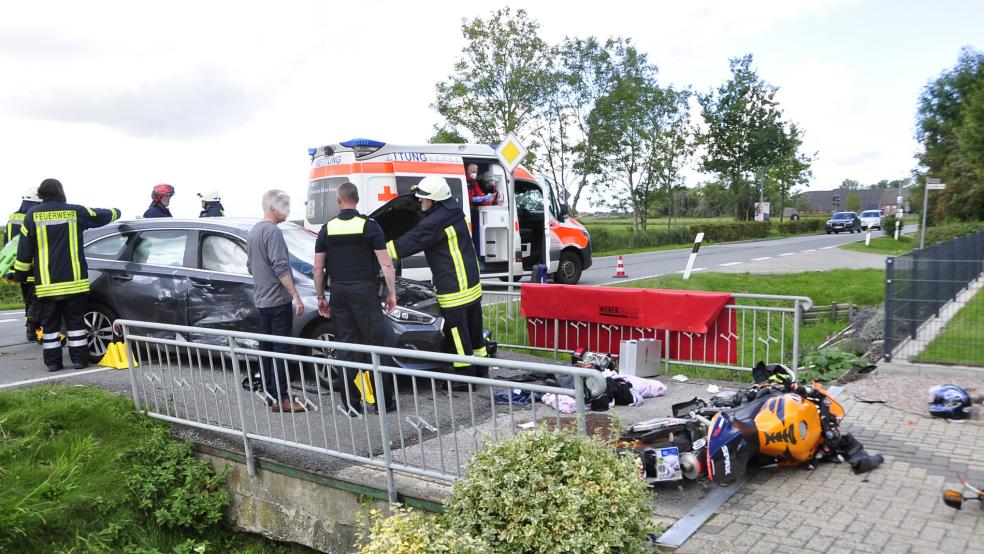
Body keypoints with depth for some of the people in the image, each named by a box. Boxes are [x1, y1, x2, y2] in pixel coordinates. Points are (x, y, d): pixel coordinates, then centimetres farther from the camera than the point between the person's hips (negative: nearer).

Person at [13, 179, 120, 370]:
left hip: (46, 283, 0)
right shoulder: (75, 212, -1)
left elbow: (24, 250, 1)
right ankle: (79, 358, 7)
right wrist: (116, 212, 37)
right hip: (73, 281, 0)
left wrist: (20, 274, 10)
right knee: (76, 321, 7)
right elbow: (103, 216, 15)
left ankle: (53, 361, 11)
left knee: (49, 324, 8)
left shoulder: (33, 215, 0)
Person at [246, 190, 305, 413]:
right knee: (281, 350, -7)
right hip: (278, 299, -10)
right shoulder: (272, 231, -15)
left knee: (266, 348, 13)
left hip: (262, 299, 10)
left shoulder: (253, 231, 16)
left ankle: (270, 394, 20)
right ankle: (281, 399, -5)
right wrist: (296, 296, -22)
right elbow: (280, 267, -22)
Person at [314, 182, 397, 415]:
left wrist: (321, 297, 15)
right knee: (376, 343, 2)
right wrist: (391, 293, 1)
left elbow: (318, 268, 6)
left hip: (338, 292, 4)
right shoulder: (369, 226, -4)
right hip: (364, 291, -3)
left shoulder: (327, 229, 6)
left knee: (345, 346, 9)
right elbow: (386, 265, -8)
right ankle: (384, 400, 3)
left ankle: (351, 403, 12)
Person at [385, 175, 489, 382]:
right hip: (472, 285, 10)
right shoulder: (452, 209, 9)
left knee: (459, 335, 0)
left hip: (455, 290, -10)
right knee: (474, 331, 17)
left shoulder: (435, 222, -17)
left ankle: (466, 377, 8)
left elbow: (409, 242, -13)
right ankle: (481, 372, 27)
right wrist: (419, 192, 19)